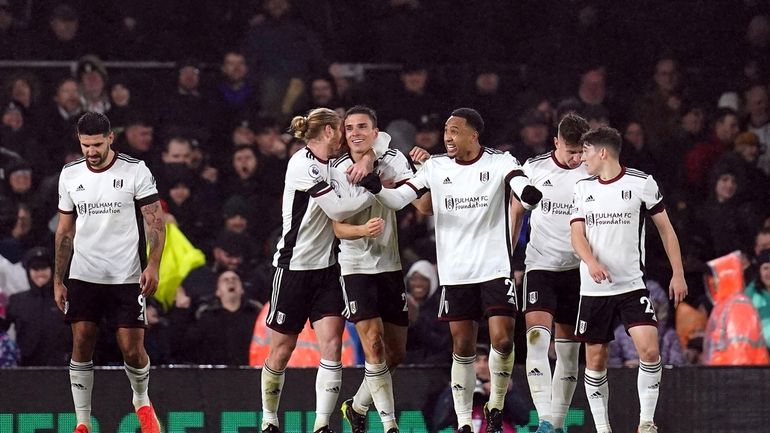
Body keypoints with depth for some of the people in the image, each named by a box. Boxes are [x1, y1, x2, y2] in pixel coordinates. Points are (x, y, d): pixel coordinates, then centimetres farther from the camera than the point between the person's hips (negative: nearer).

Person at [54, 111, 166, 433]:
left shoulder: (135, 171, -5)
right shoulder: (70, 175, 7)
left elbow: (156, 222, -4)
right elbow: (65, 231, 14)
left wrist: (153, 265, -17)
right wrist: (58, 280, 11)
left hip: (126, 278, -3)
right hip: (83, 276, 3)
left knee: (132, 349, -4)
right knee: (81, 346, -3)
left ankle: (142, 401, 26)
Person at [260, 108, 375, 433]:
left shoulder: (330, 168, 11)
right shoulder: (303, 163, -14)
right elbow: (337, 209, -18)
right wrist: (374, 191, -10)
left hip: (325, 268, 7)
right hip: (293, 268, -7)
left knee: (332, 344, -9)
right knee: (281, 350, 3)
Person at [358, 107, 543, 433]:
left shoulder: (500, 162, -4)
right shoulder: (436, 167, 5)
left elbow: (527, 194, -19)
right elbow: (398, 199, 0)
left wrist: (530, 194, -44)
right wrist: (375, 188, -21)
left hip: (495, 268, -2)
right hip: (455, 272, 3)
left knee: (502, 340, -12)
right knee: (462, 347, 4)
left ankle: (496, 407, 10)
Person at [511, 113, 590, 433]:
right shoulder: (534, 169, 0)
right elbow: (516, 214, 9)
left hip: (577, 270, 2)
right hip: (540, 265, -1)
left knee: (569, 349, 6)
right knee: (537, 338, -19)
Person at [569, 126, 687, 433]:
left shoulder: (641, 183, -1)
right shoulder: (583, 188, 9)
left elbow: (665, 228, 5)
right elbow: (577, 234, 1)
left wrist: (678, 274, 0)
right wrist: (591, 262, -20)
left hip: (632, 285, -3)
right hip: (593, 289, 3)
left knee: (649, 350, -18)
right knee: (595, 360, 3)